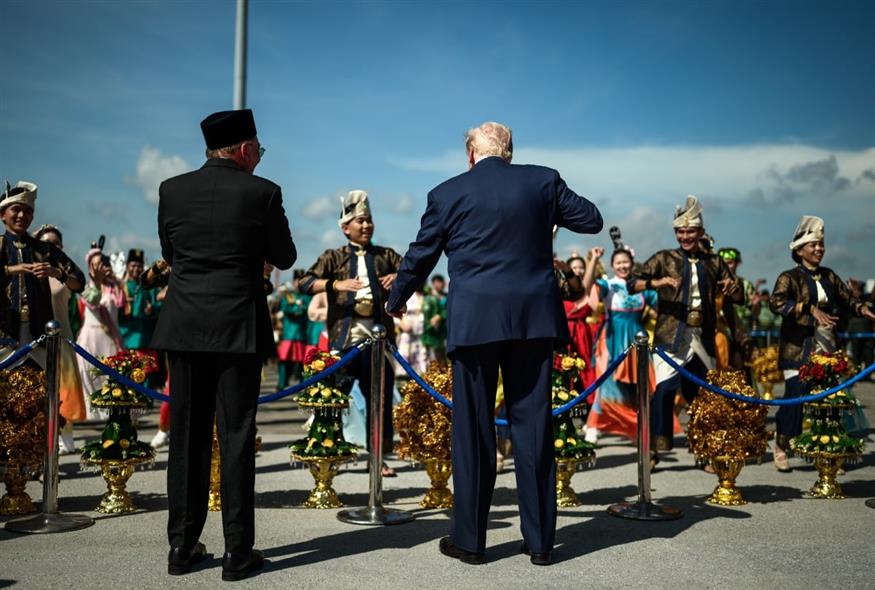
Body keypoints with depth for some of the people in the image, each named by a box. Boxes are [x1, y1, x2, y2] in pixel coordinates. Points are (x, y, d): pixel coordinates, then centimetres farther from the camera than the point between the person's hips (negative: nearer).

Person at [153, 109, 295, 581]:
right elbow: (285, 258, 3)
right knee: (236, 436, 3)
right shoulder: (263, 192, -6)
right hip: (238, 329, -3)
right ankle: (237, 551, 7)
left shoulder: (172, 189, 4)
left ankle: (183, 546, 17)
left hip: (184, 328, 3)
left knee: (187, 436, 11)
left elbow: (168, 253, 15)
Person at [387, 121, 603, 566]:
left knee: (473, 429, 6)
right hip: (534, 319, 2)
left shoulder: (447, 194, 2)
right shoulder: (543, 180, 5)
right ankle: (540, 540, 15)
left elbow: (420, 256, 8)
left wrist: (396, 301, 24)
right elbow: (591, 220, 12)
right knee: (533, 425, 8)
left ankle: (469, 539, 14)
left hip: (473, 322, -2)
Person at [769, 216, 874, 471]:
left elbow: (847, 298, 21)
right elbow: (776, 302, -21)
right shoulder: (790, 277, -4)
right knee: (795, 397, -8)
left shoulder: (829, 277, 14)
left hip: (826, 349, 6)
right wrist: (811, 309, -30)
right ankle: (781, 447, 8)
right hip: (799, 349, -5)